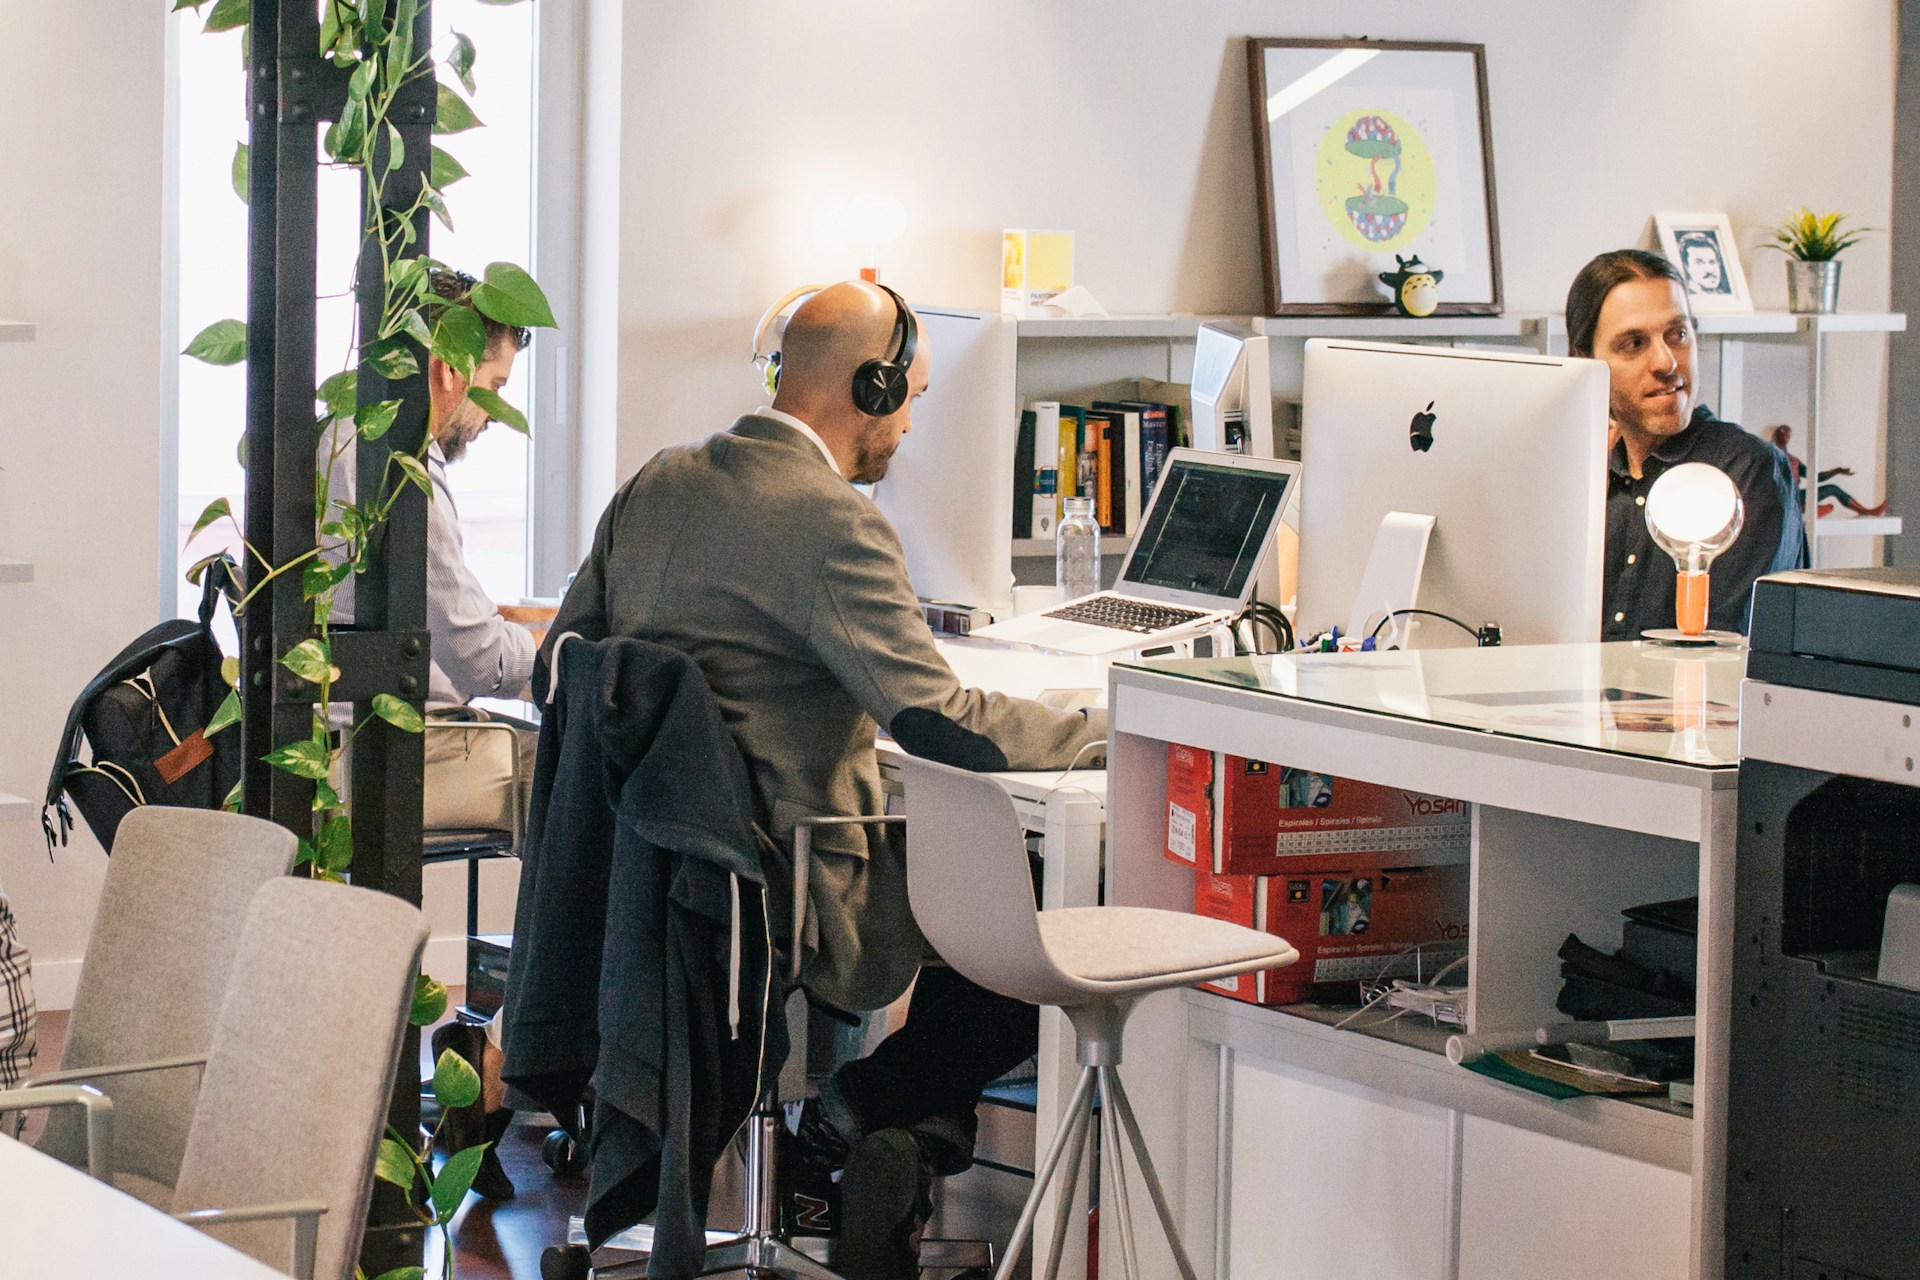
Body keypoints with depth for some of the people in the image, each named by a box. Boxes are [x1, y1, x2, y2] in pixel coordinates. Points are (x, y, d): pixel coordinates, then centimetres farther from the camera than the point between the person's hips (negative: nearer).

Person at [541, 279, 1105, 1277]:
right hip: (785, 907, -9)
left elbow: (562, 663, 17)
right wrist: (1109, 729, -8)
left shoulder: (656, 485, 9)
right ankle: (856, 1108, 4)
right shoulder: (833, 523, -17)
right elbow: (934, 716, -21)